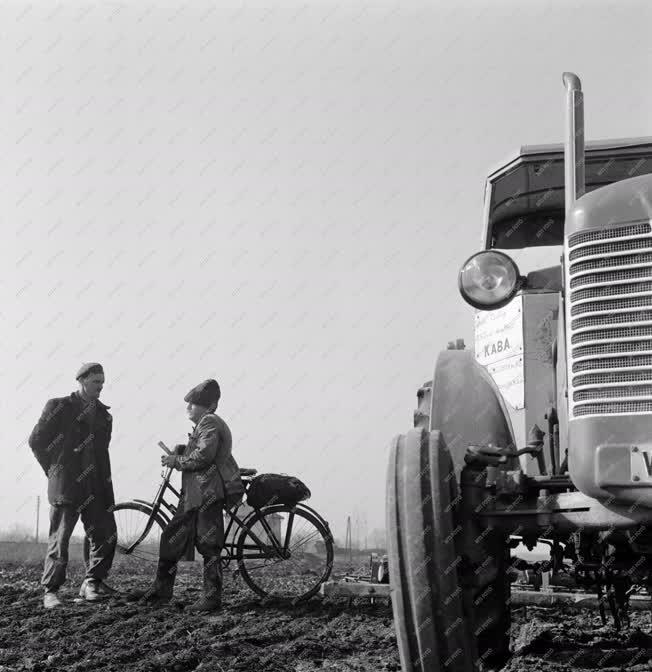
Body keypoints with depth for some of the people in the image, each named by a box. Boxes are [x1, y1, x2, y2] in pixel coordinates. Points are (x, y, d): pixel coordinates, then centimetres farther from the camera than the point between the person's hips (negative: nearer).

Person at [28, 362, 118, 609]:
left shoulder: (103, 414, 13)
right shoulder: (59, 406, -1)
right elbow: (36, 440, 4)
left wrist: (104, 482, 11)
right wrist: (54, 470, 5)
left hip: (96, 487, 5)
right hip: (66, 486, -5)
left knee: (106, 537, 1)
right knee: (59, 540, -3)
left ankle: (92, 583, 18)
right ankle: (50, 592, 7)